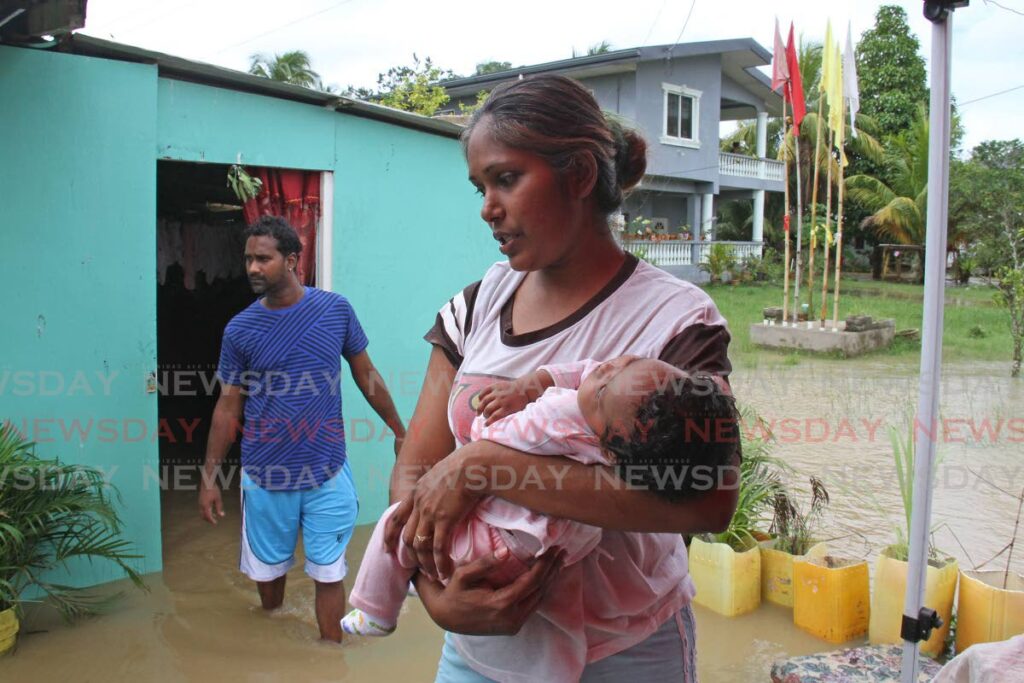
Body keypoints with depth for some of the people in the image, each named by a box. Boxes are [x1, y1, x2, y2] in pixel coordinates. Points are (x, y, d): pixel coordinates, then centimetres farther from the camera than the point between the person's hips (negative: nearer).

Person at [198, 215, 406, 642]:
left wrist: (399, 432, 9)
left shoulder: (336, 310, -5)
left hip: (327, 472, -1)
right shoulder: (239, 329, -5)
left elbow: (365, 375, 6)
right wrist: (209, 478, 0)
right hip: (265, 476, 1)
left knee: (329, 575, 6)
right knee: (267, 571, 17)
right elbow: (228, 407, 2)